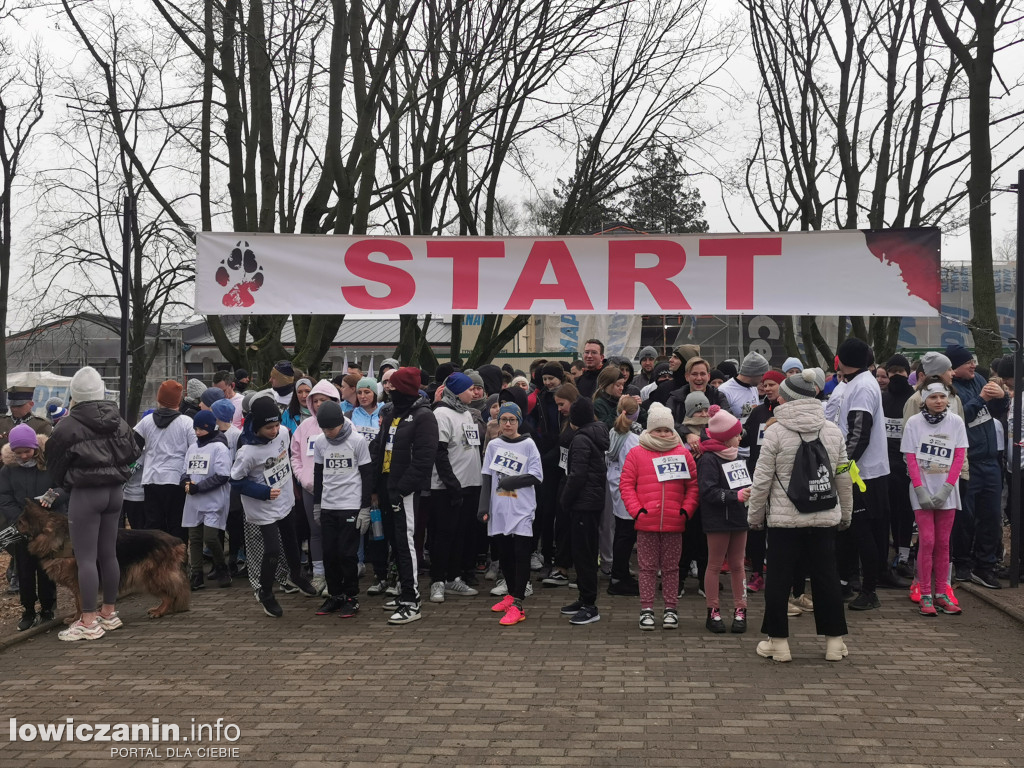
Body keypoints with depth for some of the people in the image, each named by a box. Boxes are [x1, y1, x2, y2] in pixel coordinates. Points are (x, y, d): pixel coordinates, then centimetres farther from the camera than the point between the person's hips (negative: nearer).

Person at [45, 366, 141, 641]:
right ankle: (109, 613, 24)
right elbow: (133, 454, 16)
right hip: (114, 491, 6)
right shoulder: (119, 422, 5)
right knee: (108, 554, 14)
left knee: (85, 558, -3)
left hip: (85, 493, -6)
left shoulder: (69, 426, -12)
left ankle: (89, 622, -2)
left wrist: (59, 484, 18)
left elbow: (56, 462, 0)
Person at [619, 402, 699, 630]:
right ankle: (646, 609, 11)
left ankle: (671, 609, 18)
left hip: (674, 522, 1)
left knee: (671, 567, 9)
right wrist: (636, 509, -8)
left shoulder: (683, 454, 6)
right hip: (646, 522, -1)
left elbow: (693, 485, 7)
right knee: (648, 567, 5)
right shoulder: (636, 453, 3)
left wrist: (687, 509, -4)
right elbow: (626, 484, 1)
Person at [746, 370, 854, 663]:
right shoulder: (833, 432, 3)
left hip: (784, 519, -4)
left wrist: (755, 515, 4)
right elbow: (844, 479, 9)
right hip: (825, 518, 4)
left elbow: (762, 480, -8)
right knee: (826, 577, 11)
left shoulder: (775, 432, -10)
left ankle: (778, 641, 10)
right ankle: (835, 641, 17)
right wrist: (845, 515, 20)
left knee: (779, 578, 5)